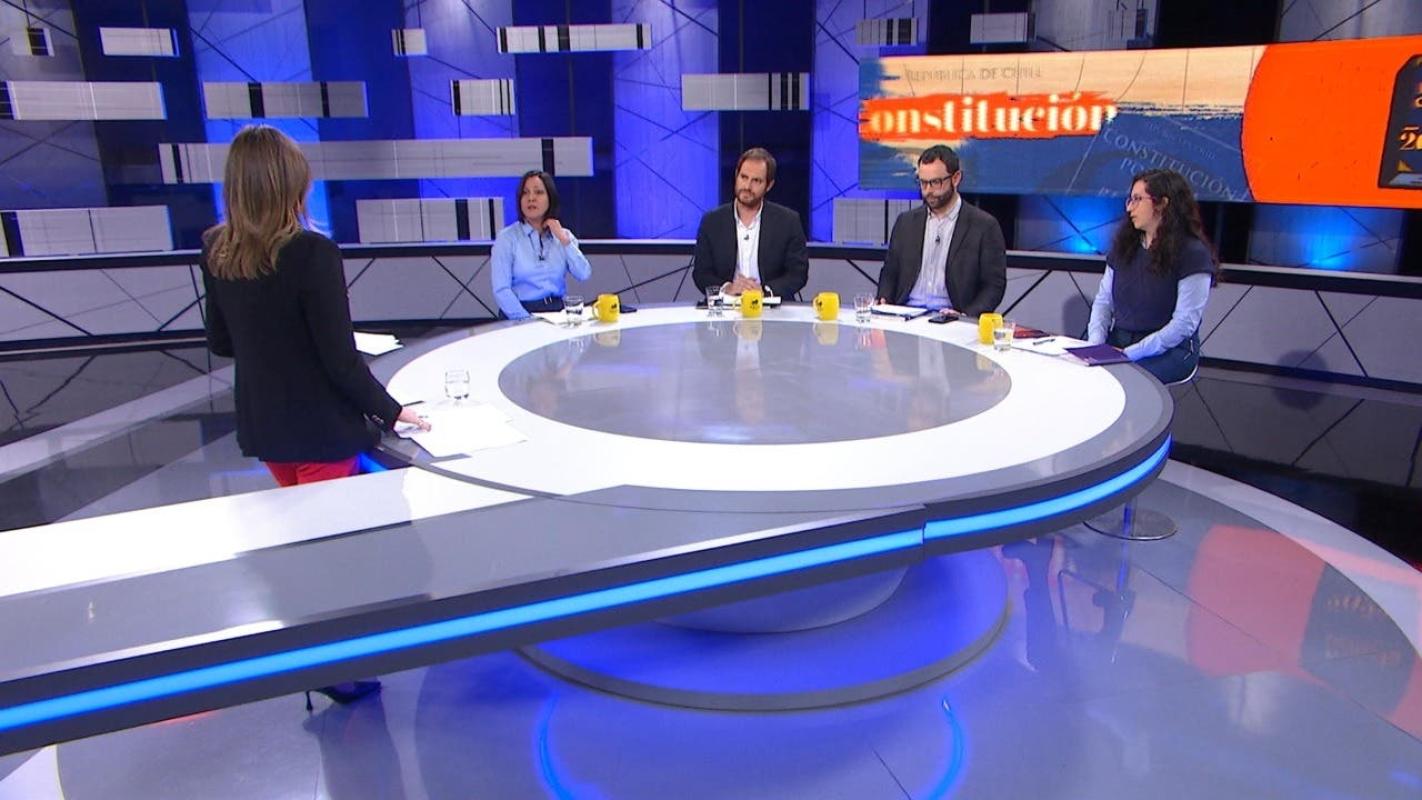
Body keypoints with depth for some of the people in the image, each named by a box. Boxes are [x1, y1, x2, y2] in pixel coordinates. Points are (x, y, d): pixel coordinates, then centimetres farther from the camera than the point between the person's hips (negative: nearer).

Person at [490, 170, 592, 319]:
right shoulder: (507, 238, -1)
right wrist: (527, 320, -19)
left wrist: (564, 239, -6)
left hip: (558, 311, 3)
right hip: (522, 314, -3)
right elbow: (501, 290, -9)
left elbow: (584, 275, -2)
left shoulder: (563, 235, 12)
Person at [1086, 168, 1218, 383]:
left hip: (1169, 350, -5)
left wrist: (1130, 353, -20)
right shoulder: (1124, 245, 12)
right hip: (1118, 340, 5)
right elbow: (1103, 301, 12)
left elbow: (1184, 324, -13)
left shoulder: (1192, 254, -7)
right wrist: (1096, 343, -7)